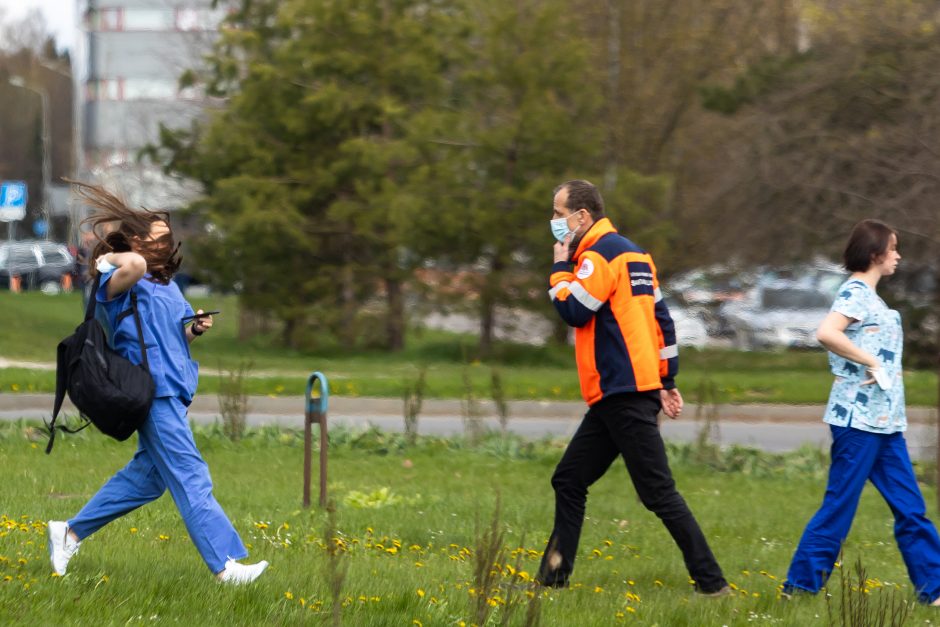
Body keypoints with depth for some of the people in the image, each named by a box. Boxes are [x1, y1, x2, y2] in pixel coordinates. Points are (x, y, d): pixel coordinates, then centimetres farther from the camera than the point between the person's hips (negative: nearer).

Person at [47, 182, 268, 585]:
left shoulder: (166, 285, 18)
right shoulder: (121, 283, -12)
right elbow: (134, 265, -37)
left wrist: (195, 329, 6)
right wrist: (108, 260, -16)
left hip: (172, 389, 10)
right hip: (152, 389, -10)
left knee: (147, 476, 15)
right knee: (190, 478, -10)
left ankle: (71, 533, 24)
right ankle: (225, 566, -11)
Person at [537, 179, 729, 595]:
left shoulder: (599, 255, -10)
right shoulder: (631, 253, 19)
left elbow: (573, 311, -17)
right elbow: (661, 317, 19)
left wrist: (561, 268, -2)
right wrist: (667, 381, 18)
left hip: (625, 396, -10)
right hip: (617, 395, 10)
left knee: (658, 492, -9)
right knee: (569, 482, 13)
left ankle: (711, 583, -8)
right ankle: (553, 578, 16)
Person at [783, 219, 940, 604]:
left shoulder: (870, 296, 17)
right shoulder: (855, 293, -12)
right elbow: (826, 333, -29)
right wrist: (871, 363, -22)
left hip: (884, 421, 10)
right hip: (859, 418, -10)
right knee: (839, 506, -5)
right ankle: (800, 585, 2)